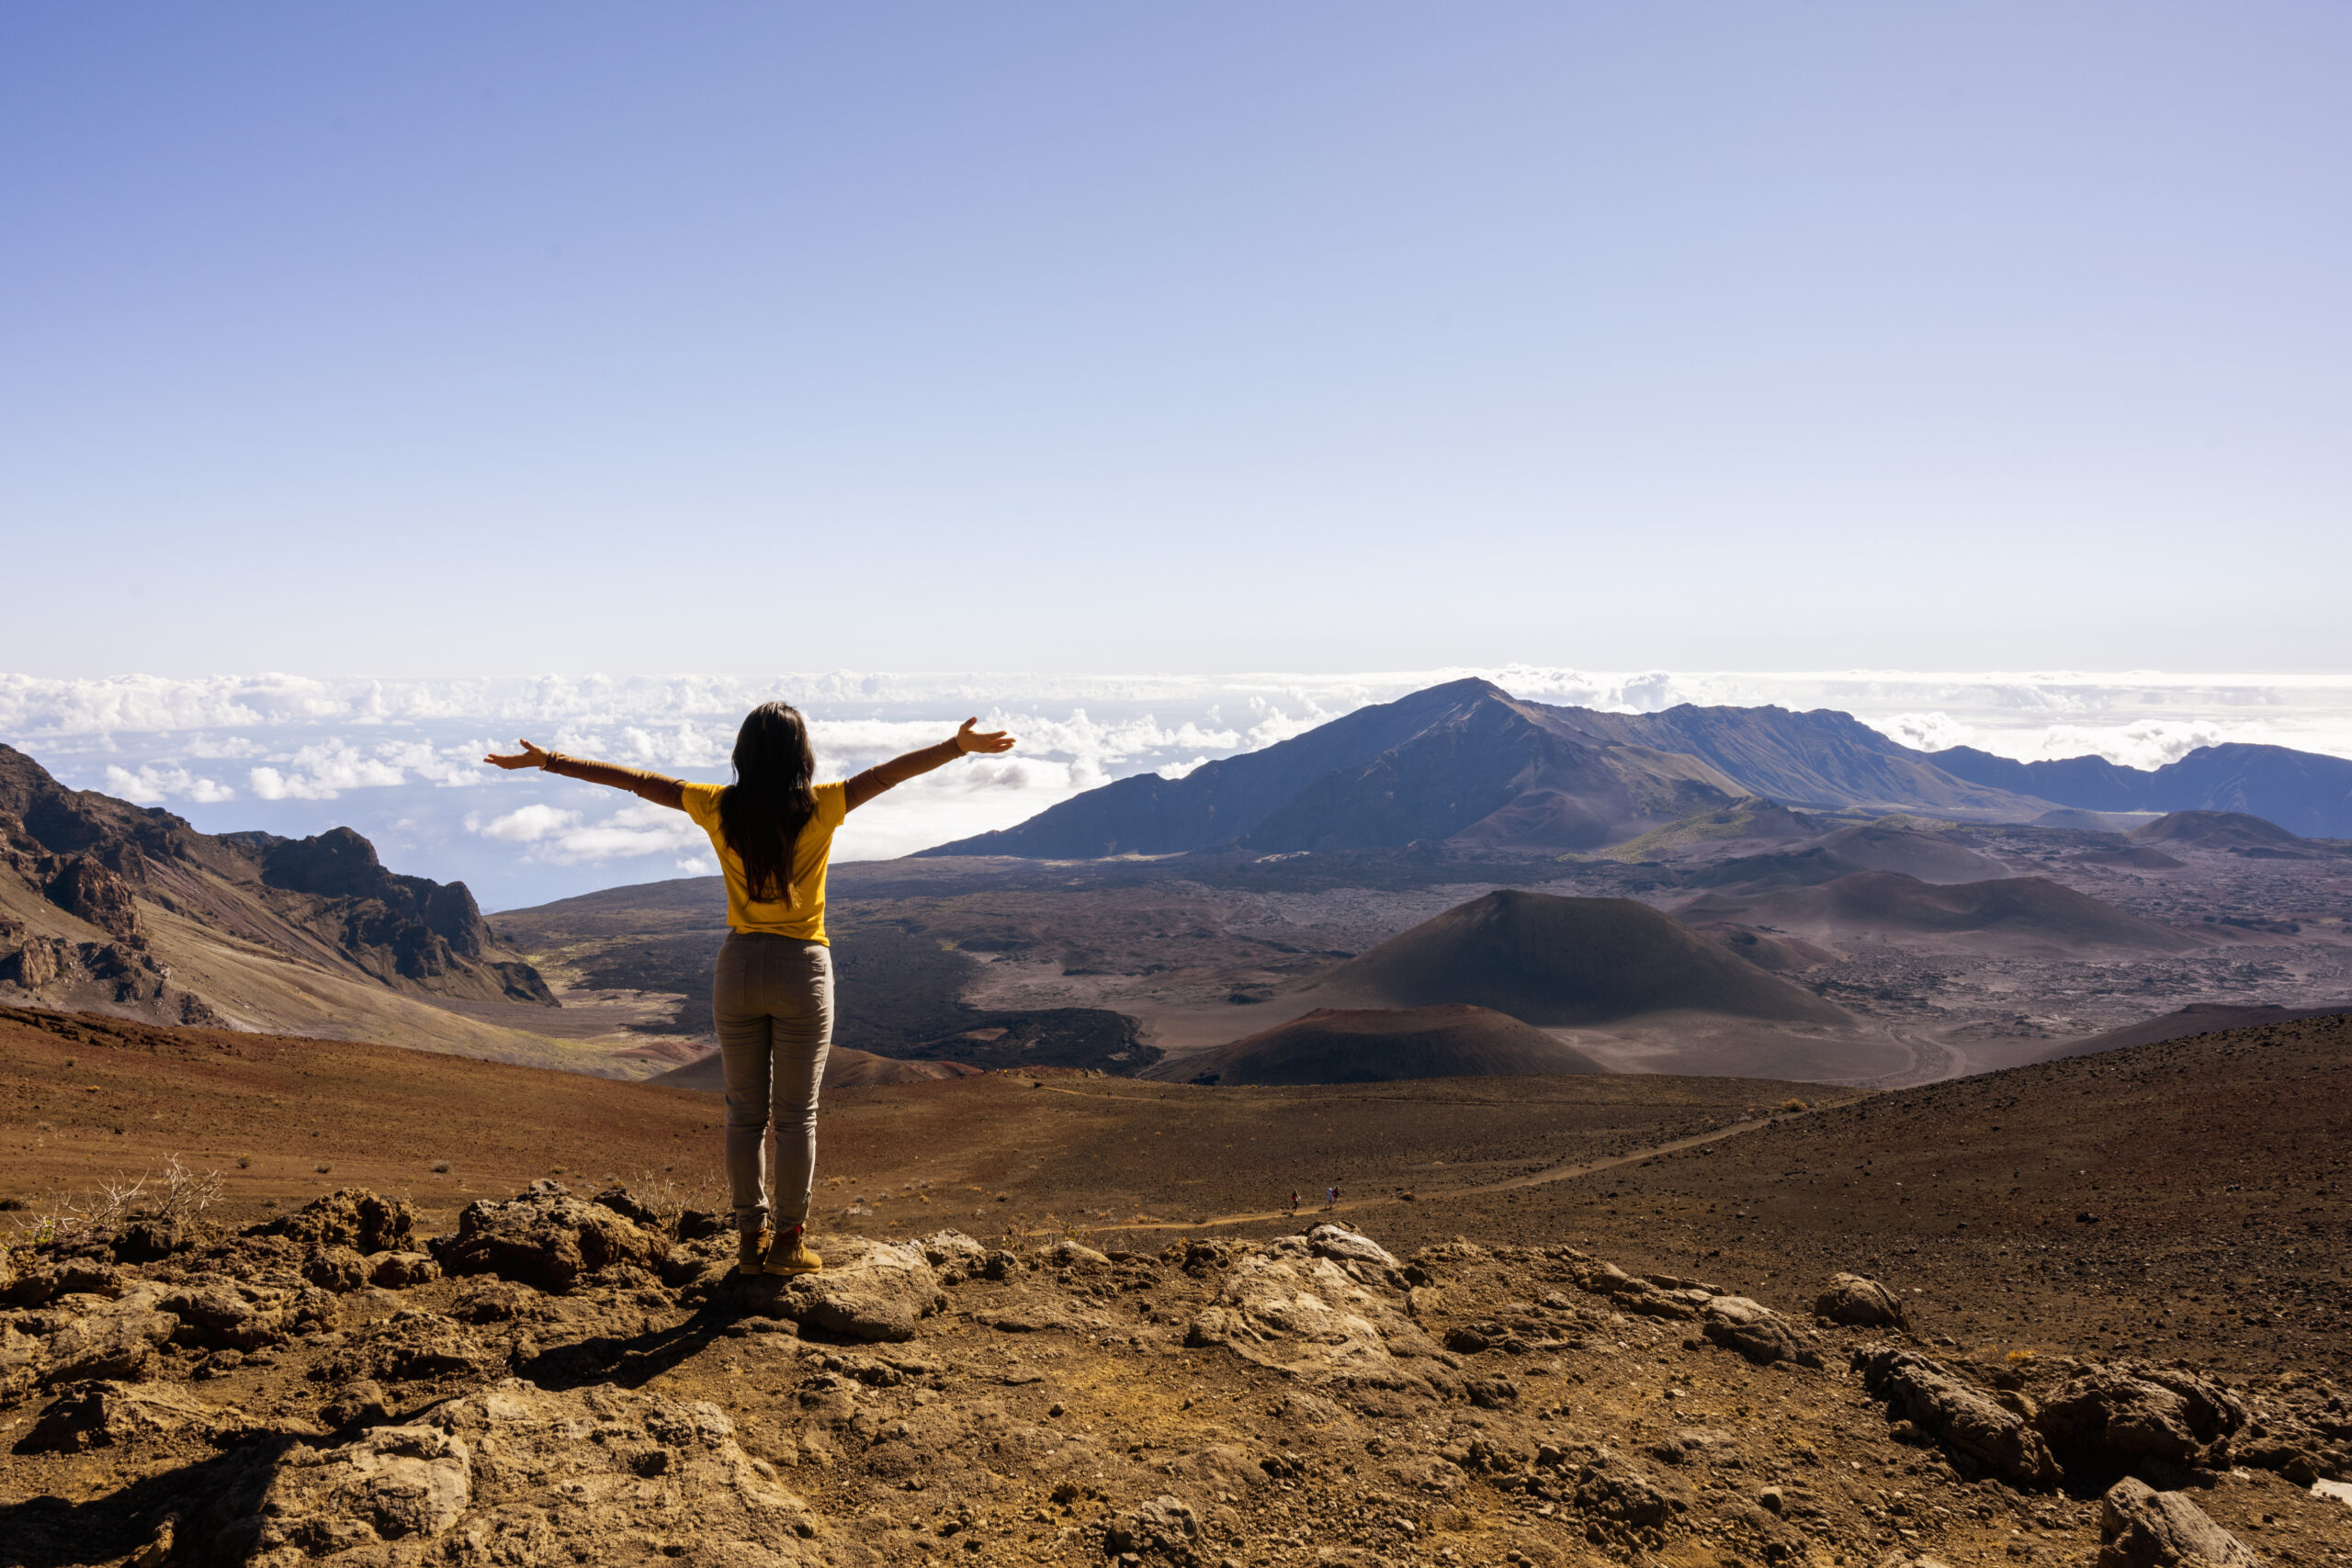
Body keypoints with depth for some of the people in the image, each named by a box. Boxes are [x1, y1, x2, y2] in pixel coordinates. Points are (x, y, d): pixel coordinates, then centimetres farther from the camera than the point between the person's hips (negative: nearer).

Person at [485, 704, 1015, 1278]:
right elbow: (890, 772, -18)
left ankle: (750, 1239, 19)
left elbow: (636, 780, 2)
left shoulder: (720, 807, -4)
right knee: (796, 1116, 7)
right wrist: (960, 745, -21)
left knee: (745, 1112, 13)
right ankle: (787, 1243, 12)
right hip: (802, 971, -3)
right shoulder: (819, 808, -11)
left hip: (739, 968, 3)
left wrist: (547, 760, 8)